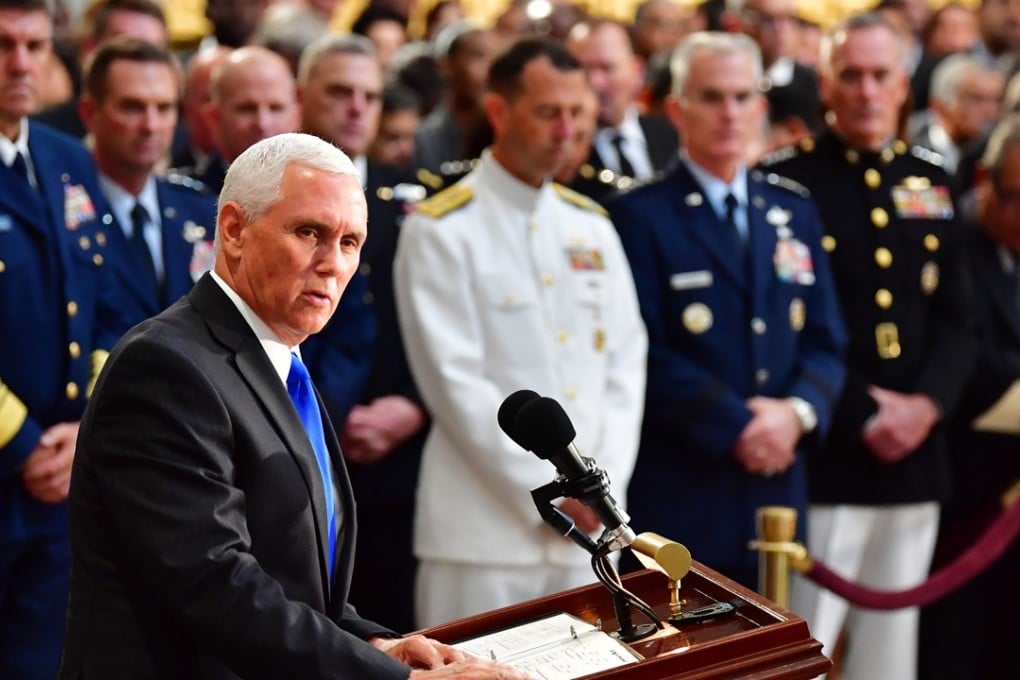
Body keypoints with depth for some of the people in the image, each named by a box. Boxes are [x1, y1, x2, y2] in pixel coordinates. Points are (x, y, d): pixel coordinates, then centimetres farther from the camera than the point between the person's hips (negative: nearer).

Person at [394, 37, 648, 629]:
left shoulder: (591, 226, 13)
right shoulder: (441, 230, -5)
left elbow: (625, 361, 10)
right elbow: (455, 381, -10)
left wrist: (602, 484, -3)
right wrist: (548, 489, -11)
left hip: (587, 521, 5)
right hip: (484, 527, -5)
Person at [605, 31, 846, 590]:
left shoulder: (794, 211, 15)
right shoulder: (640, 216, -2)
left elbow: (824, 341, 12)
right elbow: (646, 352, -10)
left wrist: (799, 410, -8)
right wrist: (735, 427, -15)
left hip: (777, 484, 5)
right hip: (677, 495, -5)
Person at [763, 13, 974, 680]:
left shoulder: (931, 182, 13)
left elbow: (955, 317, 12)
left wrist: (929, 403, -5)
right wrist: (859, 417, -13)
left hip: (915, 458, 5)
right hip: (823, 460, -5)